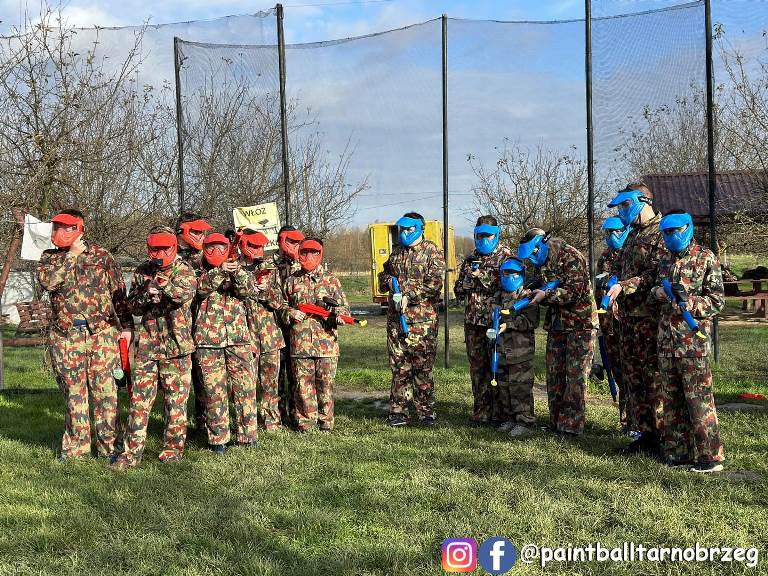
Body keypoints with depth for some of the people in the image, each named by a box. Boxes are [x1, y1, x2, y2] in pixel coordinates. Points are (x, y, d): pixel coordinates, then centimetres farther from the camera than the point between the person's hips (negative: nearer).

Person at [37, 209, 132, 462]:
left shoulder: (101, 255, 5)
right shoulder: (49, 257, 10)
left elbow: (119, 293, 6)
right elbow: (46, 280, -12)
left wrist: (126, 326, 2)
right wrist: (71, 256, -9)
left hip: (102, 331, -2)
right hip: (66, 334, 2)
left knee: (105, 389, -1)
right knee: (73, 391, 7)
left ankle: (108, 444, 9)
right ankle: (75, 445, 19)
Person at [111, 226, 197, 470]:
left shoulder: (184, 270, -2)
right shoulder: (142, 271, 10)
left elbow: (186, 293, -24)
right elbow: (132, 306, 12)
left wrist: (164, 285, -42)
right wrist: (146, 295, -10)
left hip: (176, 344, -3)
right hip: (147, 343, 3)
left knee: (176, 399, 4)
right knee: (139, 398, 0)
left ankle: (173, 447, 17)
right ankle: (132, 452, 5)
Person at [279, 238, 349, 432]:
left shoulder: (331, 280, 7)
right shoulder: (292, 281, 11)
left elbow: (344, 306, 8)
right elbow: (282, 307, 17)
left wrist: (338, 315, -14)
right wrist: (290, 313, -5)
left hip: (326, 341, -1)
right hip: (300, 342, 1)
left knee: (325, 383, 3)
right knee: (303, 383, 4)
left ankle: (326, 422, 14)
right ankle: (305, 422, 14)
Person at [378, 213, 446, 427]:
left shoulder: (431, 252, -1)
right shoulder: (396, 253, 17)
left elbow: (435, 282, -12)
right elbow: (383, 276, 29)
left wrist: (409, 296, -16)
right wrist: (390, 281, 5)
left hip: (422, 318, -5)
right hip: (396, 317, 5)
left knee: (423, 365, -3)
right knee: (398, 365, 6)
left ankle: (426, 411, 8)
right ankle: (398, 411, 12)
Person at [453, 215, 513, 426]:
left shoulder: (505, 256, 1)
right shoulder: (470, 260, 17)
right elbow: (458, 290, 19)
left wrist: (482, 277, -13)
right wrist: (468, 280, -2)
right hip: (473, 322, 5)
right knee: (478, 368, 8)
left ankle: (499, 412, 5)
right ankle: (480, 412, 15)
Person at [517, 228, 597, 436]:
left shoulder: (571, 257, -15)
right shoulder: (543, 264, 11)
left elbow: (575, 291, -22)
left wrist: (546, 295, -23)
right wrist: (533, 294, -4)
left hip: (580, 323, -8)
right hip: (557, 323, 8)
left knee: (576, 374, -6)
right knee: (554, 373, 9)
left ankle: (571, 425, -2)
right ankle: (556, 422, 17)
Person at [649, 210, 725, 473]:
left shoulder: (706, 258, -3)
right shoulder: (665, 260, 15)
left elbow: (717, 301, -5)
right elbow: (653, 296, 22)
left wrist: (688, 300, -21)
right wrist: (658, 292, -2)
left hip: (693, 340, -6)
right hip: (667, 341, 7)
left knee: (699, 399, -6)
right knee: (672, 399, 10)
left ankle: (710, 456, 0)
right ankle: (678, 451, 19)